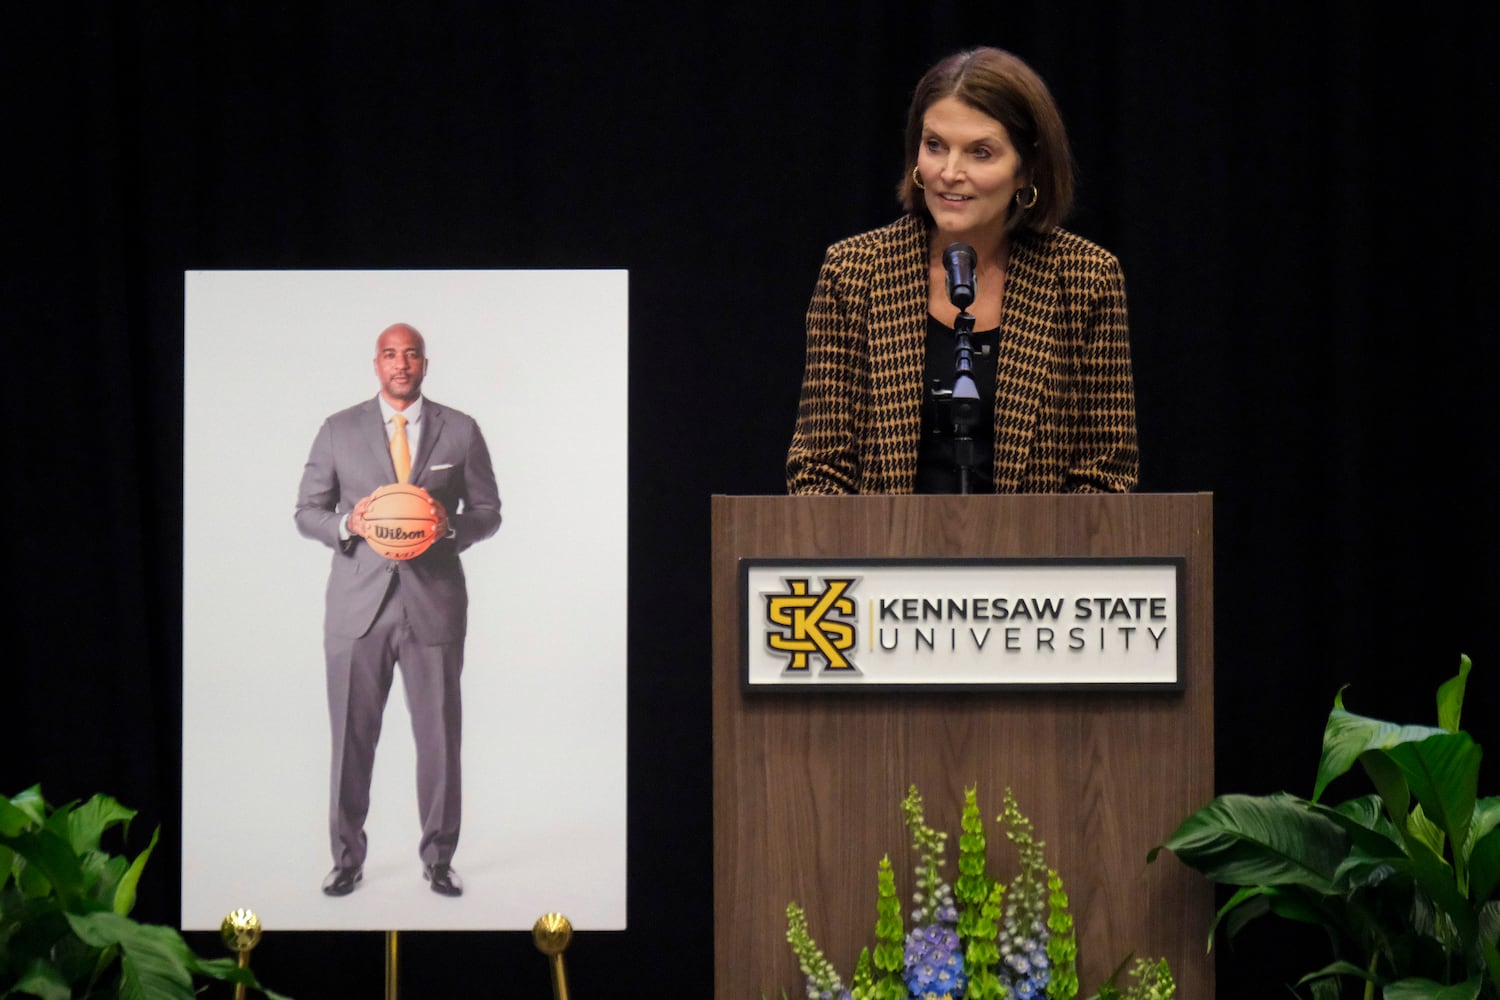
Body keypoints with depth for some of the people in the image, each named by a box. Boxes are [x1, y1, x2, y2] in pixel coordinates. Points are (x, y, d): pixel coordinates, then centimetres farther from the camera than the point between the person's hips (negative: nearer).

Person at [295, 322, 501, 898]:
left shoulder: (461, 432, 7)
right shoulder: (338, 431, 7)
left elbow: (489, 512, 10)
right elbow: (307, 512, 9)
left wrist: (452, 524, -11)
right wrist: (346, 525, -12)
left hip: (435, 605, 0)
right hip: (358, 606, 0)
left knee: (439, 737, 2)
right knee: (351, 737, 2)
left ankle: (438, 858, 14)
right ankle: (347, 859, 13)